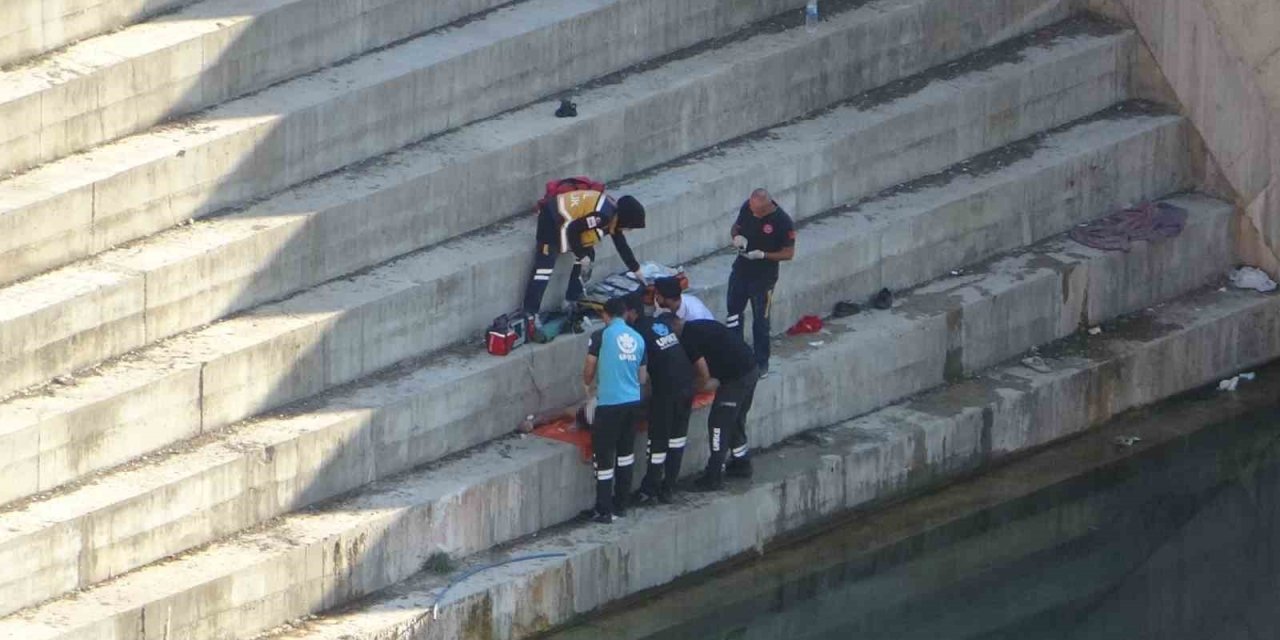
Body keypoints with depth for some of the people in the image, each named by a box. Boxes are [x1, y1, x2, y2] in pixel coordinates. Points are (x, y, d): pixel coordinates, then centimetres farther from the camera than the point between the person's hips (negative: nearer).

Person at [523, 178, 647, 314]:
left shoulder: (614, 217, 6)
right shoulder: (602, 215, -27)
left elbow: (622, 245, 20)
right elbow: (573, 230, -26)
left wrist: (636, 271, 29)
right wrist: (582, 256, -13)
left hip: (565, 215, 11)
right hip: (551, 216, -11)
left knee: (588, 255, 13)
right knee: (545, 265, -15)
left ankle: (572, 301, 21)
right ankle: (529, 313, -17)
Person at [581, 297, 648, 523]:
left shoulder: (601, 336, -6)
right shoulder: (638, 339, 8)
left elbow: (589, 371, -1)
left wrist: (590, 386, 22)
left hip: (609, 403, -5)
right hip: (633, 401, 5)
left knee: (604, 457, 0)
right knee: (625, 453, 17)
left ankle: (603, 511, 2)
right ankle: (620, 504, 23)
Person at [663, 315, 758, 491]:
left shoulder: (688, 339, -14)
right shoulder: (698, 327, 15)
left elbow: (704, 376, -13)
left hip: (736, 378, -9)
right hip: (750, 369, 9)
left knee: (718, 423, -3)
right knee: (737, 421, 23)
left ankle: (714, 476, 0)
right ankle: (742, 464, 35)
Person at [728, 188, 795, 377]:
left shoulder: (783, 222, -23)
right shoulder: (747, 208, -8)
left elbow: (789, 253, -15)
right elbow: (735, 228, 10)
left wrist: (763, 255, -27)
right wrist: (737, 236, -14)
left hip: (763, 276, -5)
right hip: (741, 270, 5)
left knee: (760, 320, 5)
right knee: (733, 312, 15)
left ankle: (761, 363, 20)